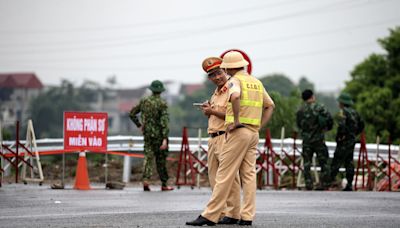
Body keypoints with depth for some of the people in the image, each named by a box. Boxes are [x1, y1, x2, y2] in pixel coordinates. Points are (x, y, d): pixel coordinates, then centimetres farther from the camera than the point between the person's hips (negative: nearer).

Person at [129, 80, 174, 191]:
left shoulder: (144, 101, 4)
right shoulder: (162, 103, -11)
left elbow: (132, 114, 11)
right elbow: (164, 121, -17)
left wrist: (139, 125, 18)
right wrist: (165, 139, -20)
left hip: (147, 133, 4)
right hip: (159, 134, -4)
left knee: (148, 157, 4)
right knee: (161, 159, 6)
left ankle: (145, 180, -15)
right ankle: (164, 184, 14)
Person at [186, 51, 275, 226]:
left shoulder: (235, 80, -7)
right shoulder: (256, 82, 17)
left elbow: (235, 96, -30)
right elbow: (270, 106, 22)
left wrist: (236, 121, -21)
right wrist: (260, 126, 16)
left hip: (238, 132, -8)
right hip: (254, 133, 8)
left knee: (224, 175, -7)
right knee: (249, 175, 5)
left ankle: (209, 216, -6)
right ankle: (247, 217, 1)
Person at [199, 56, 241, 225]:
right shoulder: (215, 94, 21)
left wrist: (213, 111, -12)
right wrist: (208, 111, 9)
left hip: (226, 137, -10)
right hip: (213, 139, 10)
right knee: (214, 178, 9)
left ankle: (232, 214, -9)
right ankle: (220, 212, 13)